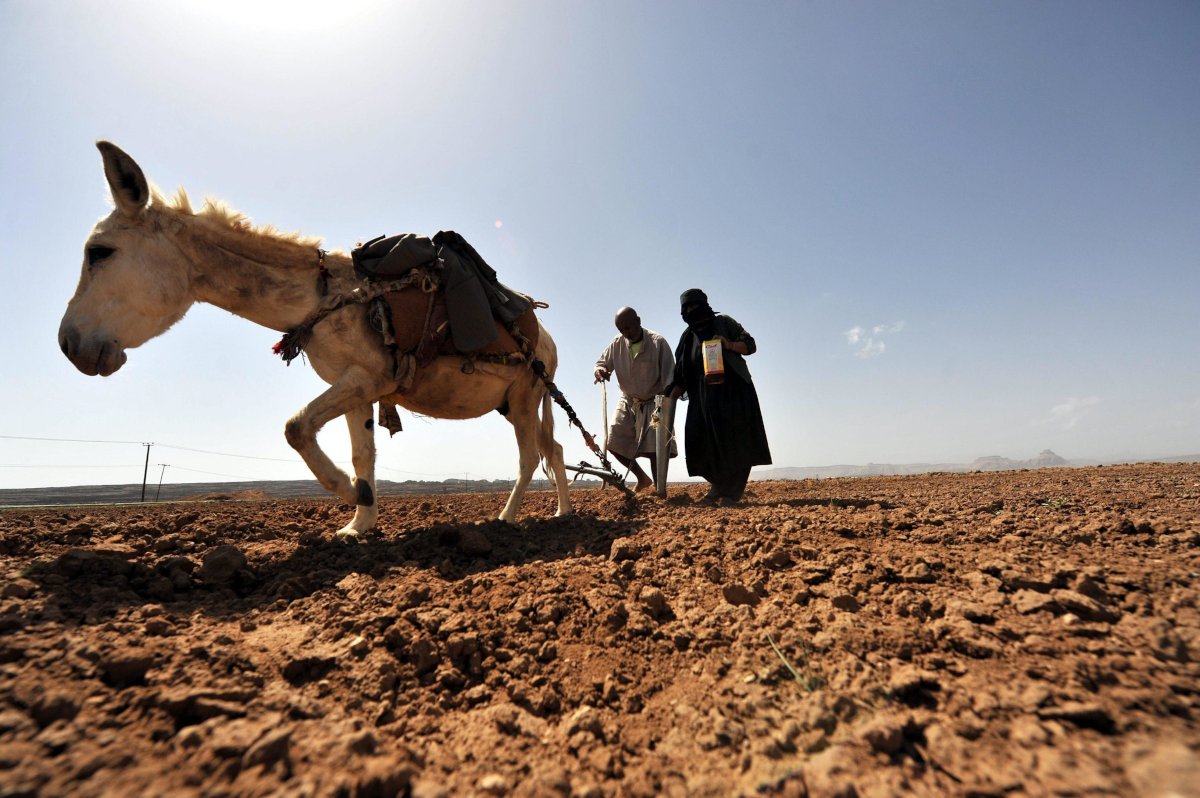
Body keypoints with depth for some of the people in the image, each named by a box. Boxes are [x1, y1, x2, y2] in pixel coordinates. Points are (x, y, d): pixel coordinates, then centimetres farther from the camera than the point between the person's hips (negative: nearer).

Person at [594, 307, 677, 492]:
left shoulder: (658, 342, -16)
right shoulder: (617, 344, -4)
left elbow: (669, 375, -18)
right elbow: (602, 362, 6)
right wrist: (600, 370, -20)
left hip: (653, 402, -4)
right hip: (627, 401, 5)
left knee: (654, 447, -9)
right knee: (614, 442, -2)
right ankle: (643, 478, 17)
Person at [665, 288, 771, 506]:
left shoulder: (724, 323, 6)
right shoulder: (688, 337, 16)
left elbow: (750, 345, 1)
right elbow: (681, 376, 14)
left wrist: (730, 345, -18)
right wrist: (670, 398, 2)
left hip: (734, 391, -3)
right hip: (705, 396, 4)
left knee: (736, 441, -6)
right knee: (704, 441, -4)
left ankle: (732, 492, 1)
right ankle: (719, 485, 15)